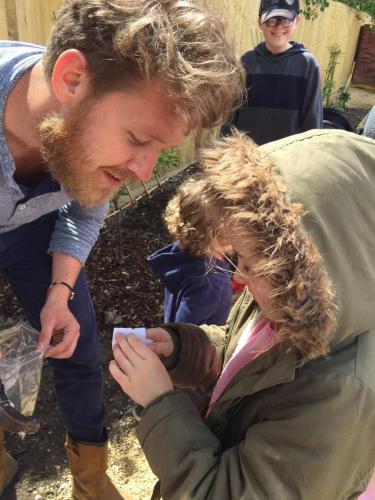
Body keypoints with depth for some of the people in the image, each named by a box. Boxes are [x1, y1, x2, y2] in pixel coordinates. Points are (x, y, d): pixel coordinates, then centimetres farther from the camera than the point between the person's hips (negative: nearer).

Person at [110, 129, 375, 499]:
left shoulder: (338, 396, -39)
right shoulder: (284, 306, -16)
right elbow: (232, 356, 2)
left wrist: (160, 400, -28)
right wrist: (178, 346, -15)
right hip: (219, 447, 6)